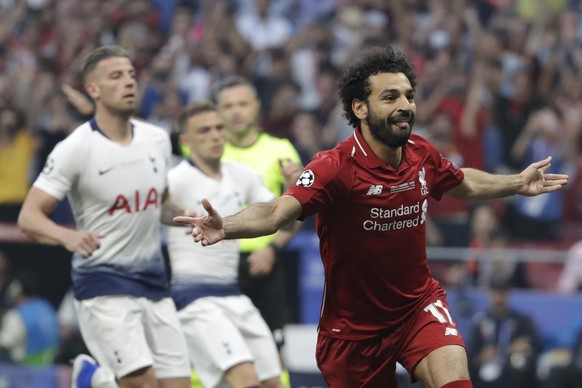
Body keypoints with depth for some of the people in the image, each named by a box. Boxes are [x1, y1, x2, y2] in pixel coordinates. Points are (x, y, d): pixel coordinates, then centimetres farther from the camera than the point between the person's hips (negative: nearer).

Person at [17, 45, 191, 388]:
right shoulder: (75, 149, -11)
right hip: (104, 284, -6)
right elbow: (29, 216, -13)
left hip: (153, 281, 6)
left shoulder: (157, 140, 6)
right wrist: (68, 235, -32)